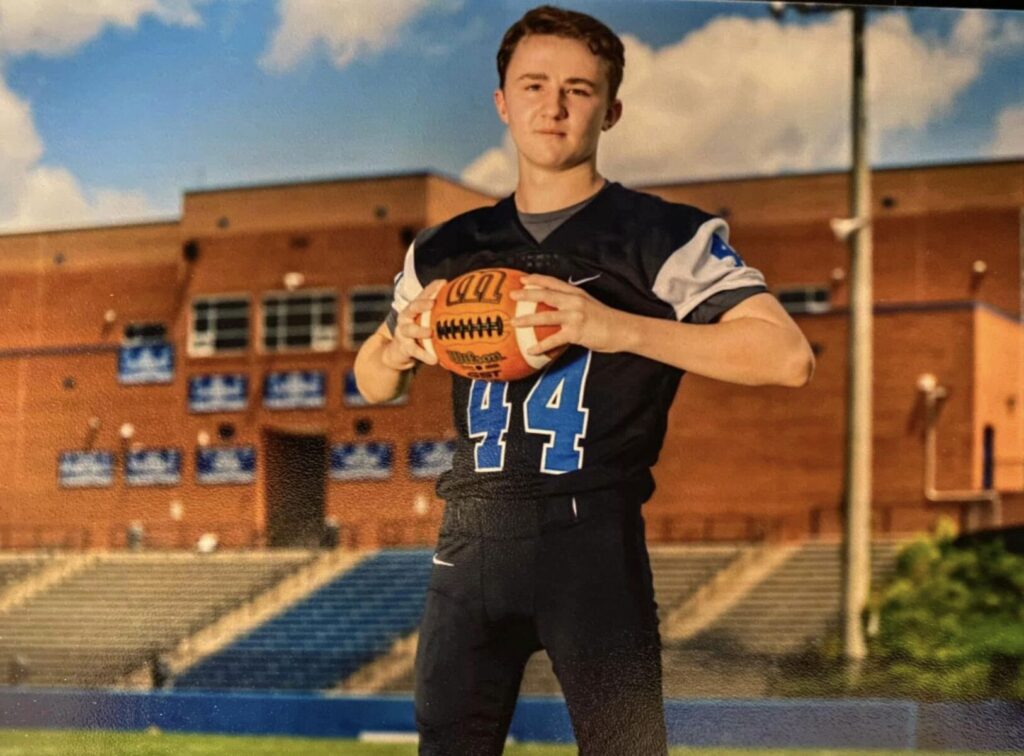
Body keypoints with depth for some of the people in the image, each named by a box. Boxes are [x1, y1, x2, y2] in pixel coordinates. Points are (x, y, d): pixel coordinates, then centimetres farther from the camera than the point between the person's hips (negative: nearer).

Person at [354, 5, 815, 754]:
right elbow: (372, 383, 27)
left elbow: (788, 356, -12)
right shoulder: (447, 251, 14)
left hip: (592, 534, -4)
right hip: (471, 536, 4)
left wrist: (618, 329, -20)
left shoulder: (667, 237, -1)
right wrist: (399, 350, 1)